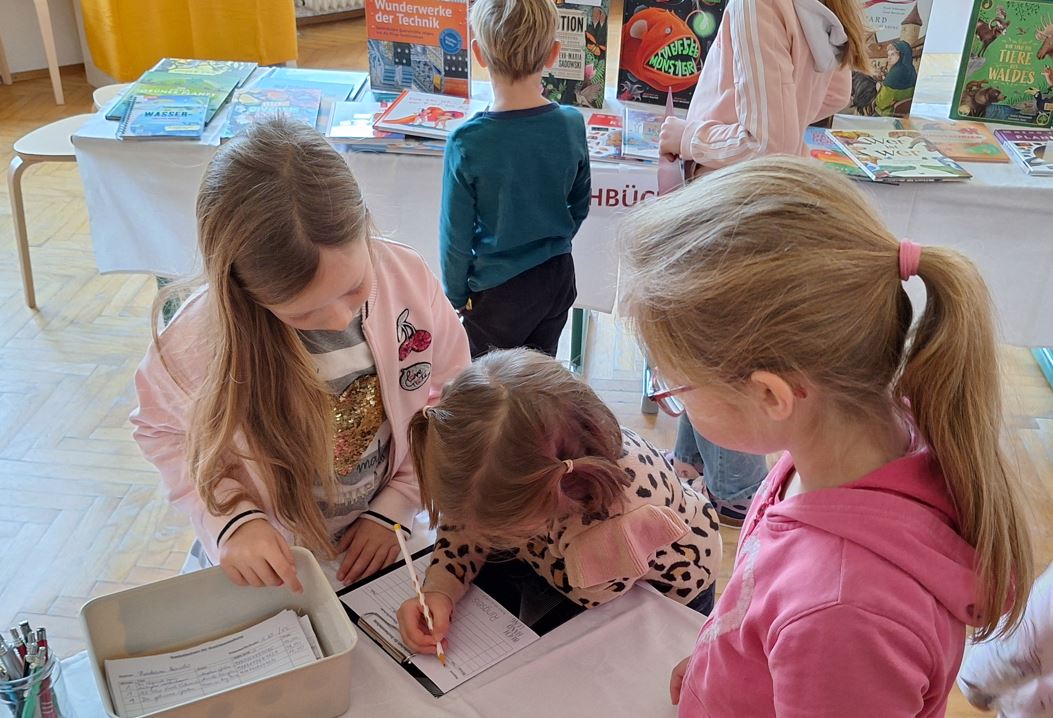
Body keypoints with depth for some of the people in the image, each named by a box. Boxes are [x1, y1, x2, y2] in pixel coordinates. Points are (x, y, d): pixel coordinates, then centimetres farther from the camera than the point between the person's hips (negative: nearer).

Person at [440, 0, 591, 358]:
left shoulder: (467, 143, -23)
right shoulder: (572, 125, -12)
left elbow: (456, 233, -13)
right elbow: (580, 206, 4)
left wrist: (456, 295, 3)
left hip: (499, 290, -4)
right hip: (558, 277, 5)